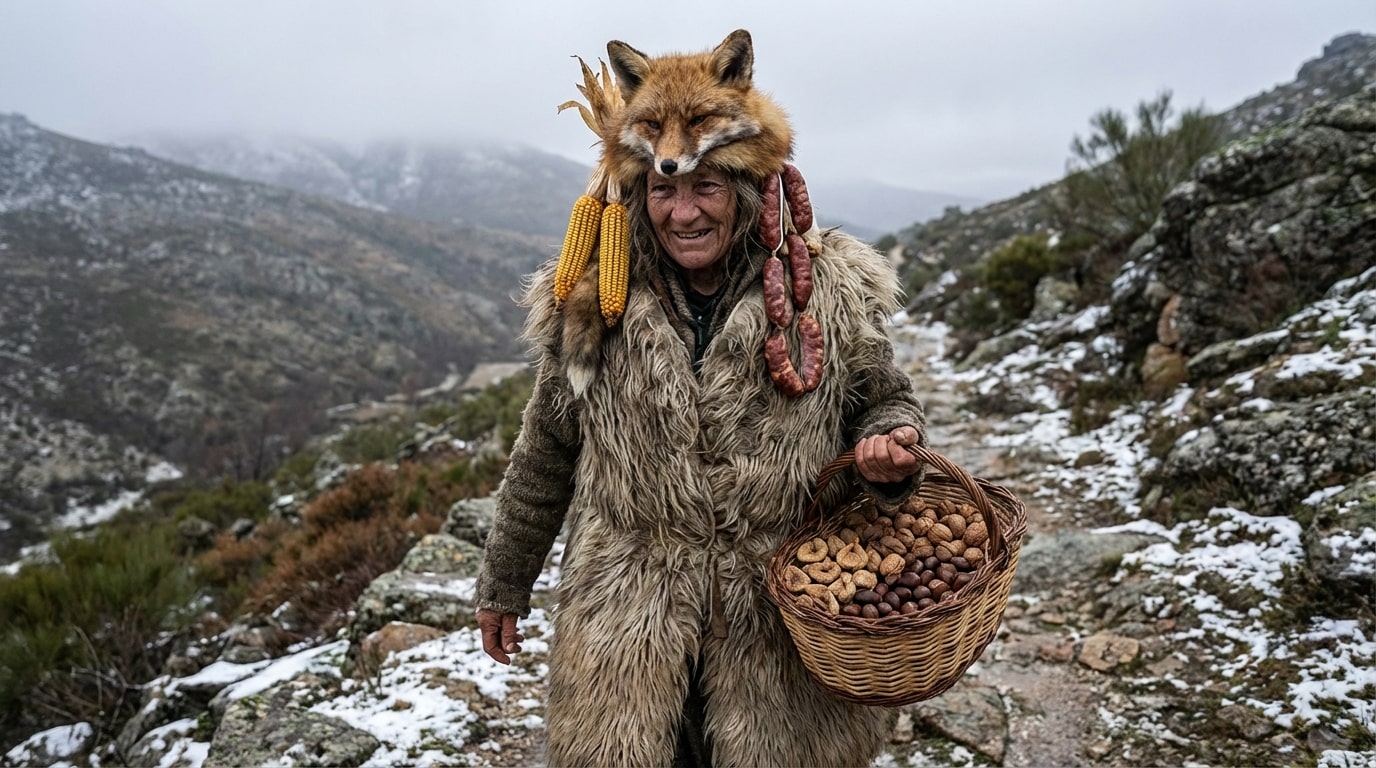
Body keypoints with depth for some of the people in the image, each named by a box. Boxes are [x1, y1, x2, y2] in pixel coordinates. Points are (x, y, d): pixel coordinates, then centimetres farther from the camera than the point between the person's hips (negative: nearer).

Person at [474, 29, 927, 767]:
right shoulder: (592, 302, -3)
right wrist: (503, 584, 14)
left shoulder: (829, 293, -7)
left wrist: (888, 452, -16)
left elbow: (884, 402, 8)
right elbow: (545, 452, 6)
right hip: (627, 618, 1)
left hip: (783, 621, 0)